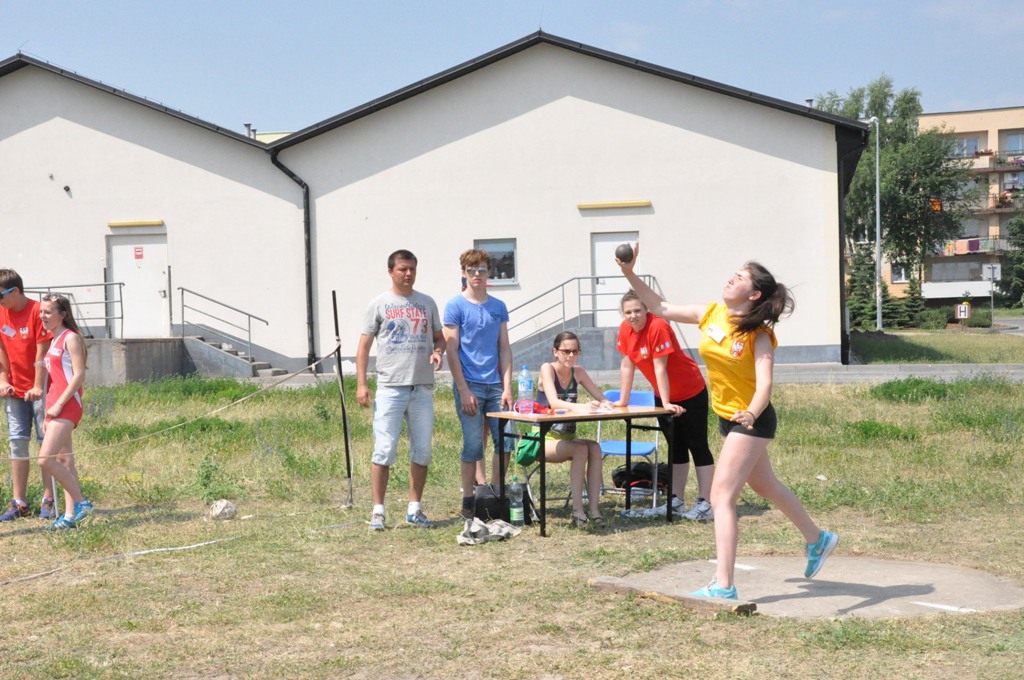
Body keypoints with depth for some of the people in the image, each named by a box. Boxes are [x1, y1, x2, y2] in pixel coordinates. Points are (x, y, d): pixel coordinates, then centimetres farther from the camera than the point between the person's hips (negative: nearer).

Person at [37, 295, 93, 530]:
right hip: (55, 408, 9)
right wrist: (48, 414, 16)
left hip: (66, 406, -9)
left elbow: (79, 375, -15)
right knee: (64, 462, 8)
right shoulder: (53, 341, 19)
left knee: (46, 459, -16)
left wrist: (59, 405, -18)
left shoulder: (70, 338, -6)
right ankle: (70, 515, 10)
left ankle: (81, 503, -7)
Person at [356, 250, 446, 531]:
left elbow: (439, 337, 20)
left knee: (422, 450, 7)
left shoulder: (427, 303, 13)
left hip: (422, 389, 4)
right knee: (384, 450, -6)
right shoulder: (379, 304, 3)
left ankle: (414, 508, 17)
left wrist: (438, 351, -4)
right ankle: (378, 511, 2)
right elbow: (364, 345, 1)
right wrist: (361, 384, -7)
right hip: (390, 388, -4)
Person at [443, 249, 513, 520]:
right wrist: (463, 390, -12)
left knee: (505, 441, 3)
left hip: (495, 385, 4)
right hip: (469, 385, -4)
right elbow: (452, 350, -6)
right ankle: (468, 501, 10)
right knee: (473, 445, -1)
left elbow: (504, 348, 11)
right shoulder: (456, 306, -2)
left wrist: (507, 387, 2)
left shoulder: (498, 307, 11)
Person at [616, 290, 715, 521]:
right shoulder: (625, 329, -4)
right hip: (663, 396, 8)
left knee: (698, 447, -5)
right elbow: (627, 365, 2)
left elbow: (660, 367, -26)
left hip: (690, 393, -8)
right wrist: (623, 401, 4)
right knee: (676, 448, 13)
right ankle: (676, 501, 19)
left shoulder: (658, 327, -26)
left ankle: (704, 505, -6)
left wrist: (666, 403, -24)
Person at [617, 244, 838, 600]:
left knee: (721, 496, -15)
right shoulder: (711, 314, -3)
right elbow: (662, 309, 3)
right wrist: (630, 274, -5)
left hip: (752, 421, -8)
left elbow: (764, 384, -32)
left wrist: (750, 414, -51)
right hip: (727, 417, 8)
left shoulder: (758, 335, -21)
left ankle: (723, 586, -14)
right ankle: (817, 539, 46)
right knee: (764, 485, 24)